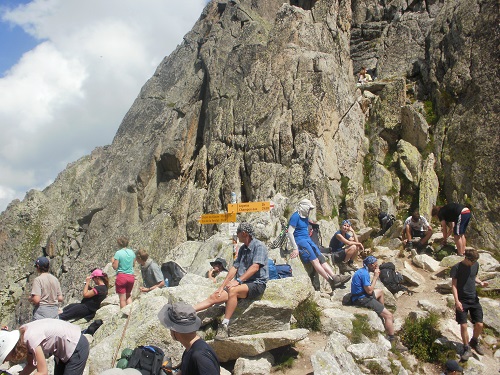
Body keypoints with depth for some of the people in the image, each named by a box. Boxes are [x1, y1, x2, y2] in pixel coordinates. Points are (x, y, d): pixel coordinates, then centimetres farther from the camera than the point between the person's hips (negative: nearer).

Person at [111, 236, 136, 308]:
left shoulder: (118, 253, -10)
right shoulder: (132, 252, 4)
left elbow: (115, 267, -9)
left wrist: (112, 261, 9)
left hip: (121, 276, -5)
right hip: (131, 276, 5)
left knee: (122, 298, 4)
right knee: (128, 296, 21)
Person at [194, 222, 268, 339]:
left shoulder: (259, 246, -8)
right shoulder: (242, 248, 18)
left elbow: (255, 267, -20)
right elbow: (235, 267, 14)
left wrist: (238, 281, -26)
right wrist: (222, 286, 6)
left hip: (257, 284, -7)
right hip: (243, 284, 7)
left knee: (233, 290, -35)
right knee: (214, 297, -7)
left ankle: (225, 325, -33)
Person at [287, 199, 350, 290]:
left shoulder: (305, 217, 16)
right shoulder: (296, 216, -10)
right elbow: (290, 233, -16)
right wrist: (295, 248, -20)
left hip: (307, 239, 9)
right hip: (299, 241, -9)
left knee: (322, 258, -9)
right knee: (314, 260, -22)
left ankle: (335, 278, -19)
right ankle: (331, 281, -28)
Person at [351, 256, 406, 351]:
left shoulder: (363, 271, 11)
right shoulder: (364, 273, -19)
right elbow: (369, 290, -21)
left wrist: (376, 276, 3)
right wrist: (375, 277, -13)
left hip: (361, 296, 10)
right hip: (362, 300, -10)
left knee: (380, 292, 33)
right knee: (389, 315, -11)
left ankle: (382, 314, 35)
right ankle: (392, 342, -11)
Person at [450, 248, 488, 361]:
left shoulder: (475, 265, 3)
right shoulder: (457, 268, -11)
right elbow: (454, 285, -10)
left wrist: (480, 282, -2)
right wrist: (457, 301, -18)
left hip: (474, 299, 4)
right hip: (462, 300, -4)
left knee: (479, 324, 0)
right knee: (463, 325, -5)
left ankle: (474, 342, 29)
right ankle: (467, 349, 13)